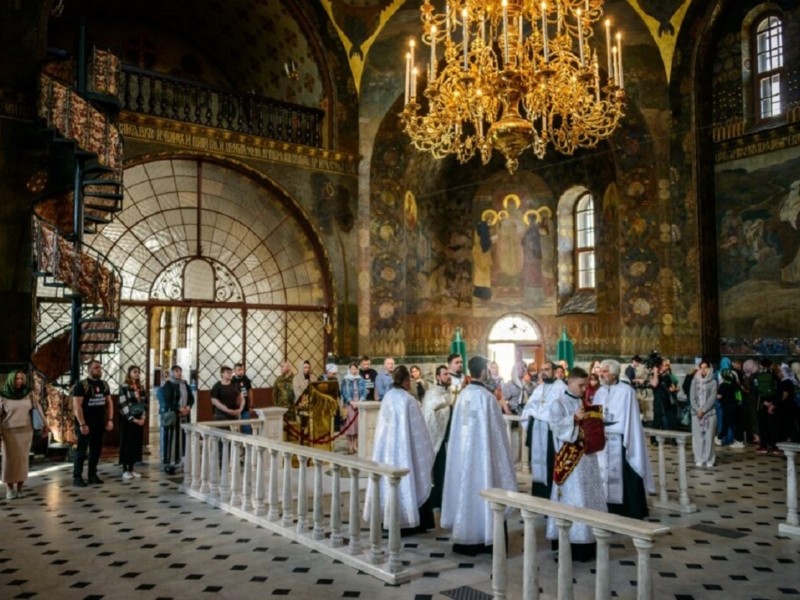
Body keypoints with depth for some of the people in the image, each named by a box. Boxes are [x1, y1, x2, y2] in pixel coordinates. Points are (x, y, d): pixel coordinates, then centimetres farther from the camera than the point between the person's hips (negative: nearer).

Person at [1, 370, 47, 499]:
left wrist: (45, 424, -1)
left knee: (23, 459, 2)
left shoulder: (28, 393, -1)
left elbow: (38, 408, 1)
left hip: (26, 431, 2)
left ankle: (20, 488, 9)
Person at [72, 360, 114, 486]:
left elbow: (109, 402, 14)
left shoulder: (104, 385, 10)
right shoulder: (81, 385, -10)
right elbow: (77, 406, -15)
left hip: (99, 424, 6)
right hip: (85, 424, -6)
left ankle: (92, 475, 20)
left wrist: (110, 420, 4)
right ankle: (77, 477, 6)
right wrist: (82, 424, -19)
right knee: (81, 450, -1)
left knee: (96, 450, 11)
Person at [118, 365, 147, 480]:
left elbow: (145, 403, 11)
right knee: (127, 444, -2)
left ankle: (131, 469, 15)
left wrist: (143, 417, -3)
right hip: (127, 420, -6)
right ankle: (125, 470, 4)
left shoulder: (142, 388, 12)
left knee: (136, 444, 7)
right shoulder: (124, 387, -7)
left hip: (139, 420, 6)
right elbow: (123, 405, -13)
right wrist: (132, 419, -16)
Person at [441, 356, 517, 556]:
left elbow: (459, 425, 7)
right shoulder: (486, 396, -18)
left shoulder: (463, 394, 3)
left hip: (463, 450, 7)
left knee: (466, 488, 13)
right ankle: (482, 539, 11)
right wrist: (502, 455, -5)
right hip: (481, 451, -7)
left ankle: (464, 537, 22)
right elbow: (495, 429, -14)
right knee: (481, 490, 2)